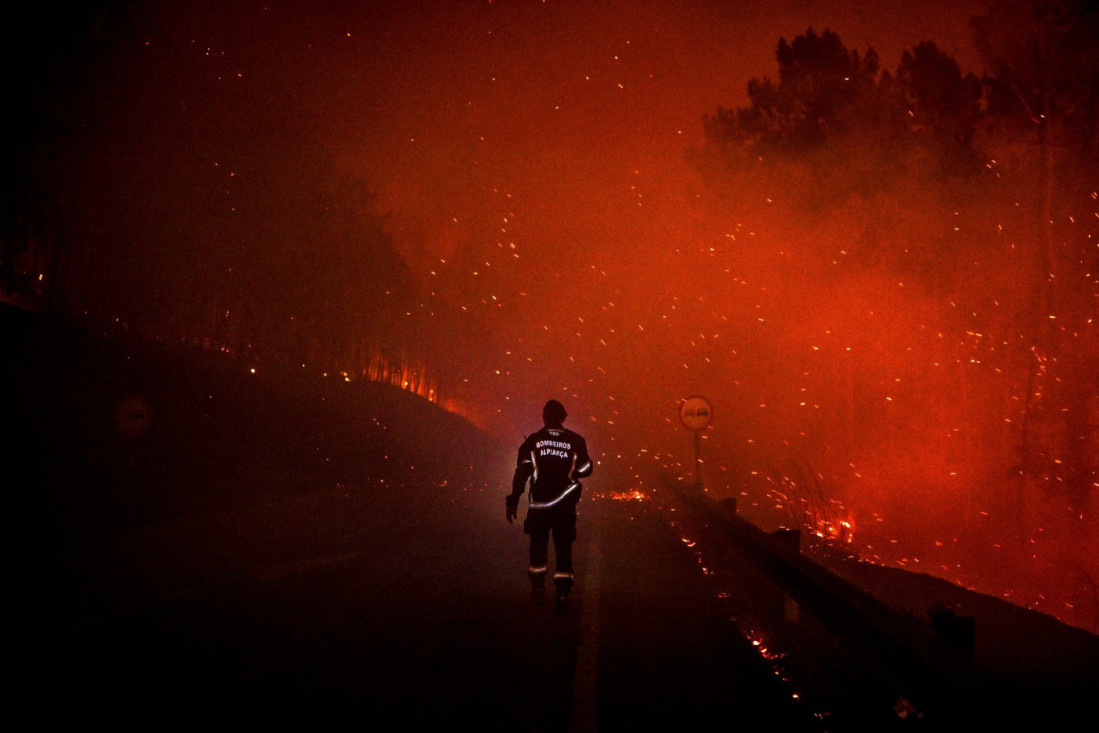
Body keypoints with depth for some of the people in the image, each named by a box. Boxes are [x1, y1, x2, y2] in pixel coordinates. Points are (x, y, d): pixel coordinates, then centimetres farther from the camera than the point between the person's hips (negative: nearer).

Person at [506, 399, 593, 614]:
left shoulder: (532, 441, -1)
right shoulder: (576, 441, -1)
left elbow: (522, 473, -5)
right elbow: (586, 469, 5)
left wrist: (513, 500, -2)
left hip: (539, 502, 0)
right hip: (565, 503, 0)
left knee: (539, 543, 18)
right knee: (563, 547, 3)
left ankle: (538, 588, 23)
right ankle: (562, 594, -5)